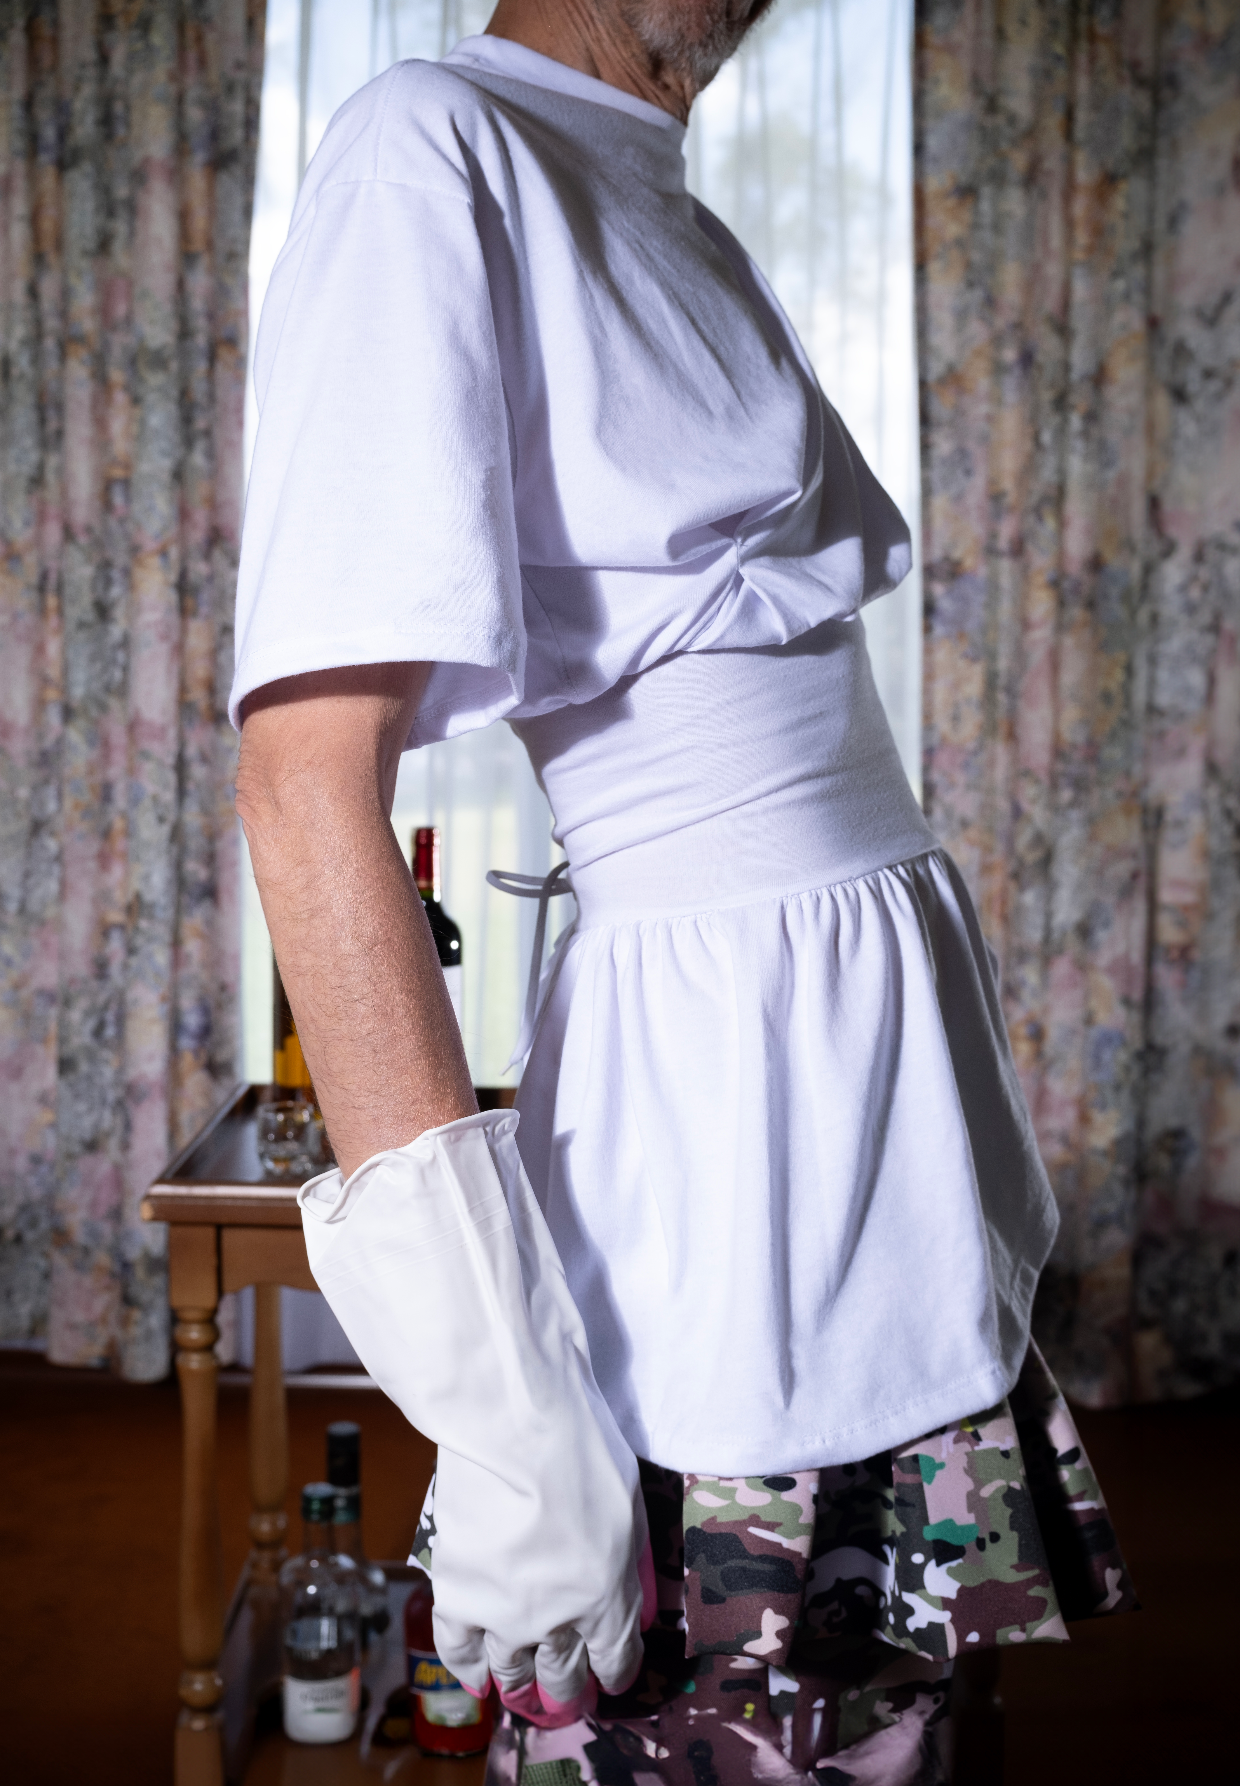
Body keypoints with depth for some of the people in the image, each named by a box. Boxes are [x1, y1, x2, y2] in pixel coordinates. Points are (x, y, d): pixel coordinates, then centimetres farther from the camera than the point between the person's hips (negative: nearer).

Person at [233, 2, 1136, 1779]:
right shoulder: (437, 149, -10)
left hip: (896, 1026, 8)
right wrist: (495, 1384, -25)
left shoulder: (676, 217, 17)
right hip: (719, 1073, -8)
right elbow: (308, 772, -21)